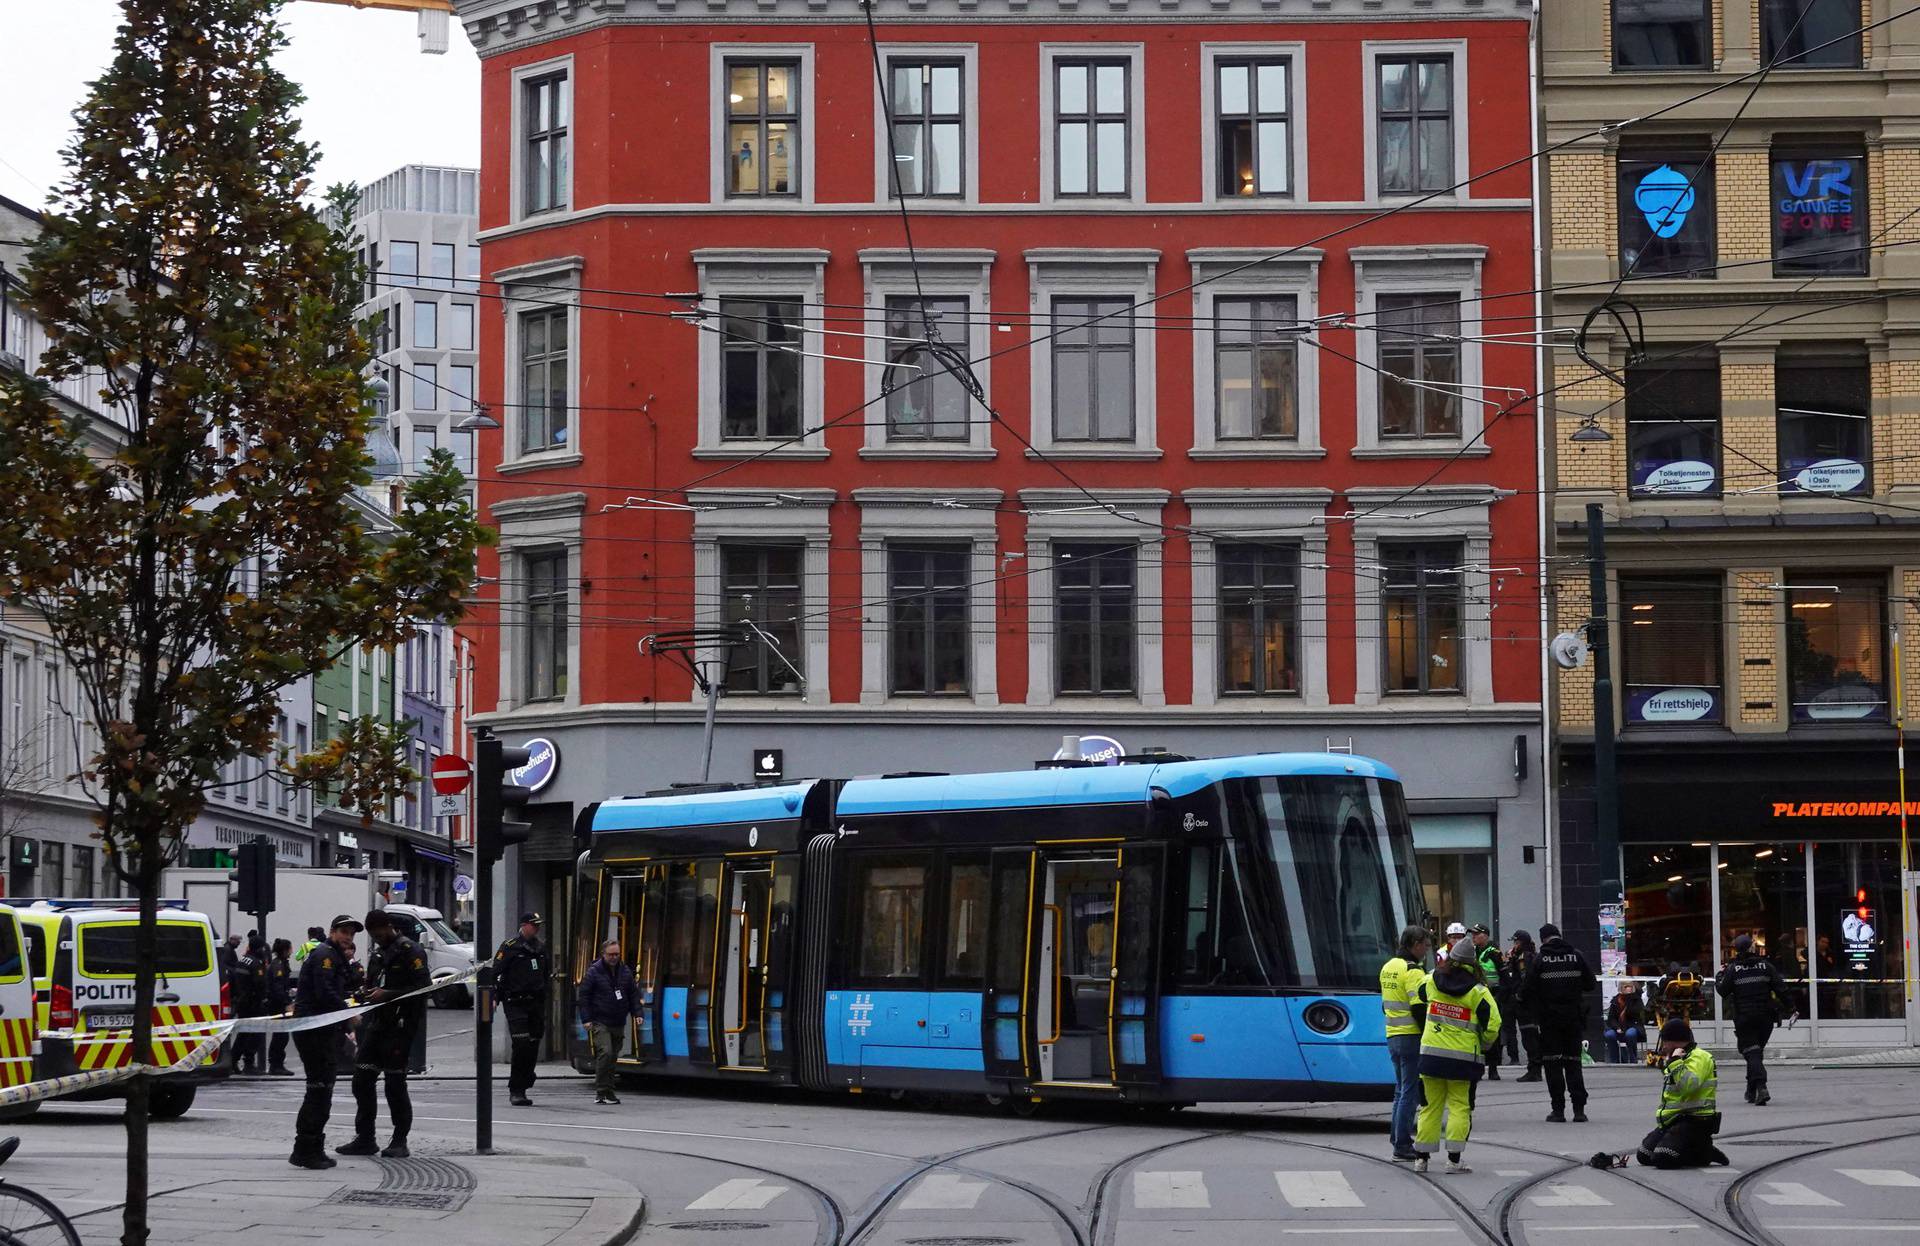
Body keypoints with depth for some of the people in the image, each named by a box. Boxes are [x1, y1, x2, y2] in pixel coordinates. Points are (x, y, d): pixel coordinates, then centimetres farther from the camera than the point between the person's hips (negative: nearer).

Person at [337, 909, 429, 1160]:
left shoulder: (410, 951, -8)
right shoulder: (378, 954, 19)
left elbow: (422, 987, -16)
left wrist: (387, 995, -19)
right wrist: (367, 994, 6)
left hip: (399, 1026, -8)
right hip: (377, 1023, 8)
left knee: (395, 1083, -5)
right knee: (362, 1080, 4)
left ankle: (400, 1142, 4)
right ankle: (364, 1138, 11)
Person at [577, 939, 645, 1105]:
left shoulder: (625, 971, 11)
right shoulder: (594, 972, -5)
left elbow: (633, 994, 17)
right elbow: (584, 996, -4)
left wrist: (637, 1013, 6)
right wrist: (586, 1019, -10)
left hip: (618, 1023, 6)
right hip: (600, 1022, -5)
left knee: (613, 1057, 8)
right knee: (605, 1052, -19)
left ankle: (607, 1092, 16)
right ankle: (602, 1092, -15)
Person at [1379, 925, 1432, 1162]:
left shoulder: (1388, 967, 14)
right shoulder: (1413, 971, -14)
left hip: (1392, 1036, 9)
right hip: (1412, 1036, -9)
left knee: (1402, 1089, 18)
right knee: (1411, 1091, -4)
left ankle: (1396, 1137, 20)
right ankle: (1402, 1145, -4)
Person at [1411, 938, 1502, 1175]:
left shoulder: (1431, 981, 1)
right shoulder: (1477, 991, -7)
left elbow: (1417, 1003, 18)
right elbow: (1493, 1023, -8)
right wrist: (1483, 1046, 10)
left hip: (1431, 1053, 3)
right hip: (1463, 1056, -3)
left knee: (1431, 1105, 10)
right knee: (1459, 1106, 4)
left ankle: (1422, 1157, 11)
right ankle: (1454, 1159, -3)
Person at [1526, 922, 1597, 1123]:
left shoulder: (1540, 960, -8)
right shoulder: (1576, 956, 0)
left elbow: (1529, 990, -9)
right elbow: (1592, 984, 2)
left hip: (1549, 1017, -3)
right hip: (1574, 1017, 3)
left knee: (1553, 1063, 4)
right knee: (1573, 1061, 9)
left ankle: (1558, 1109, -1)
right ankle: (1579, 1109, 2)